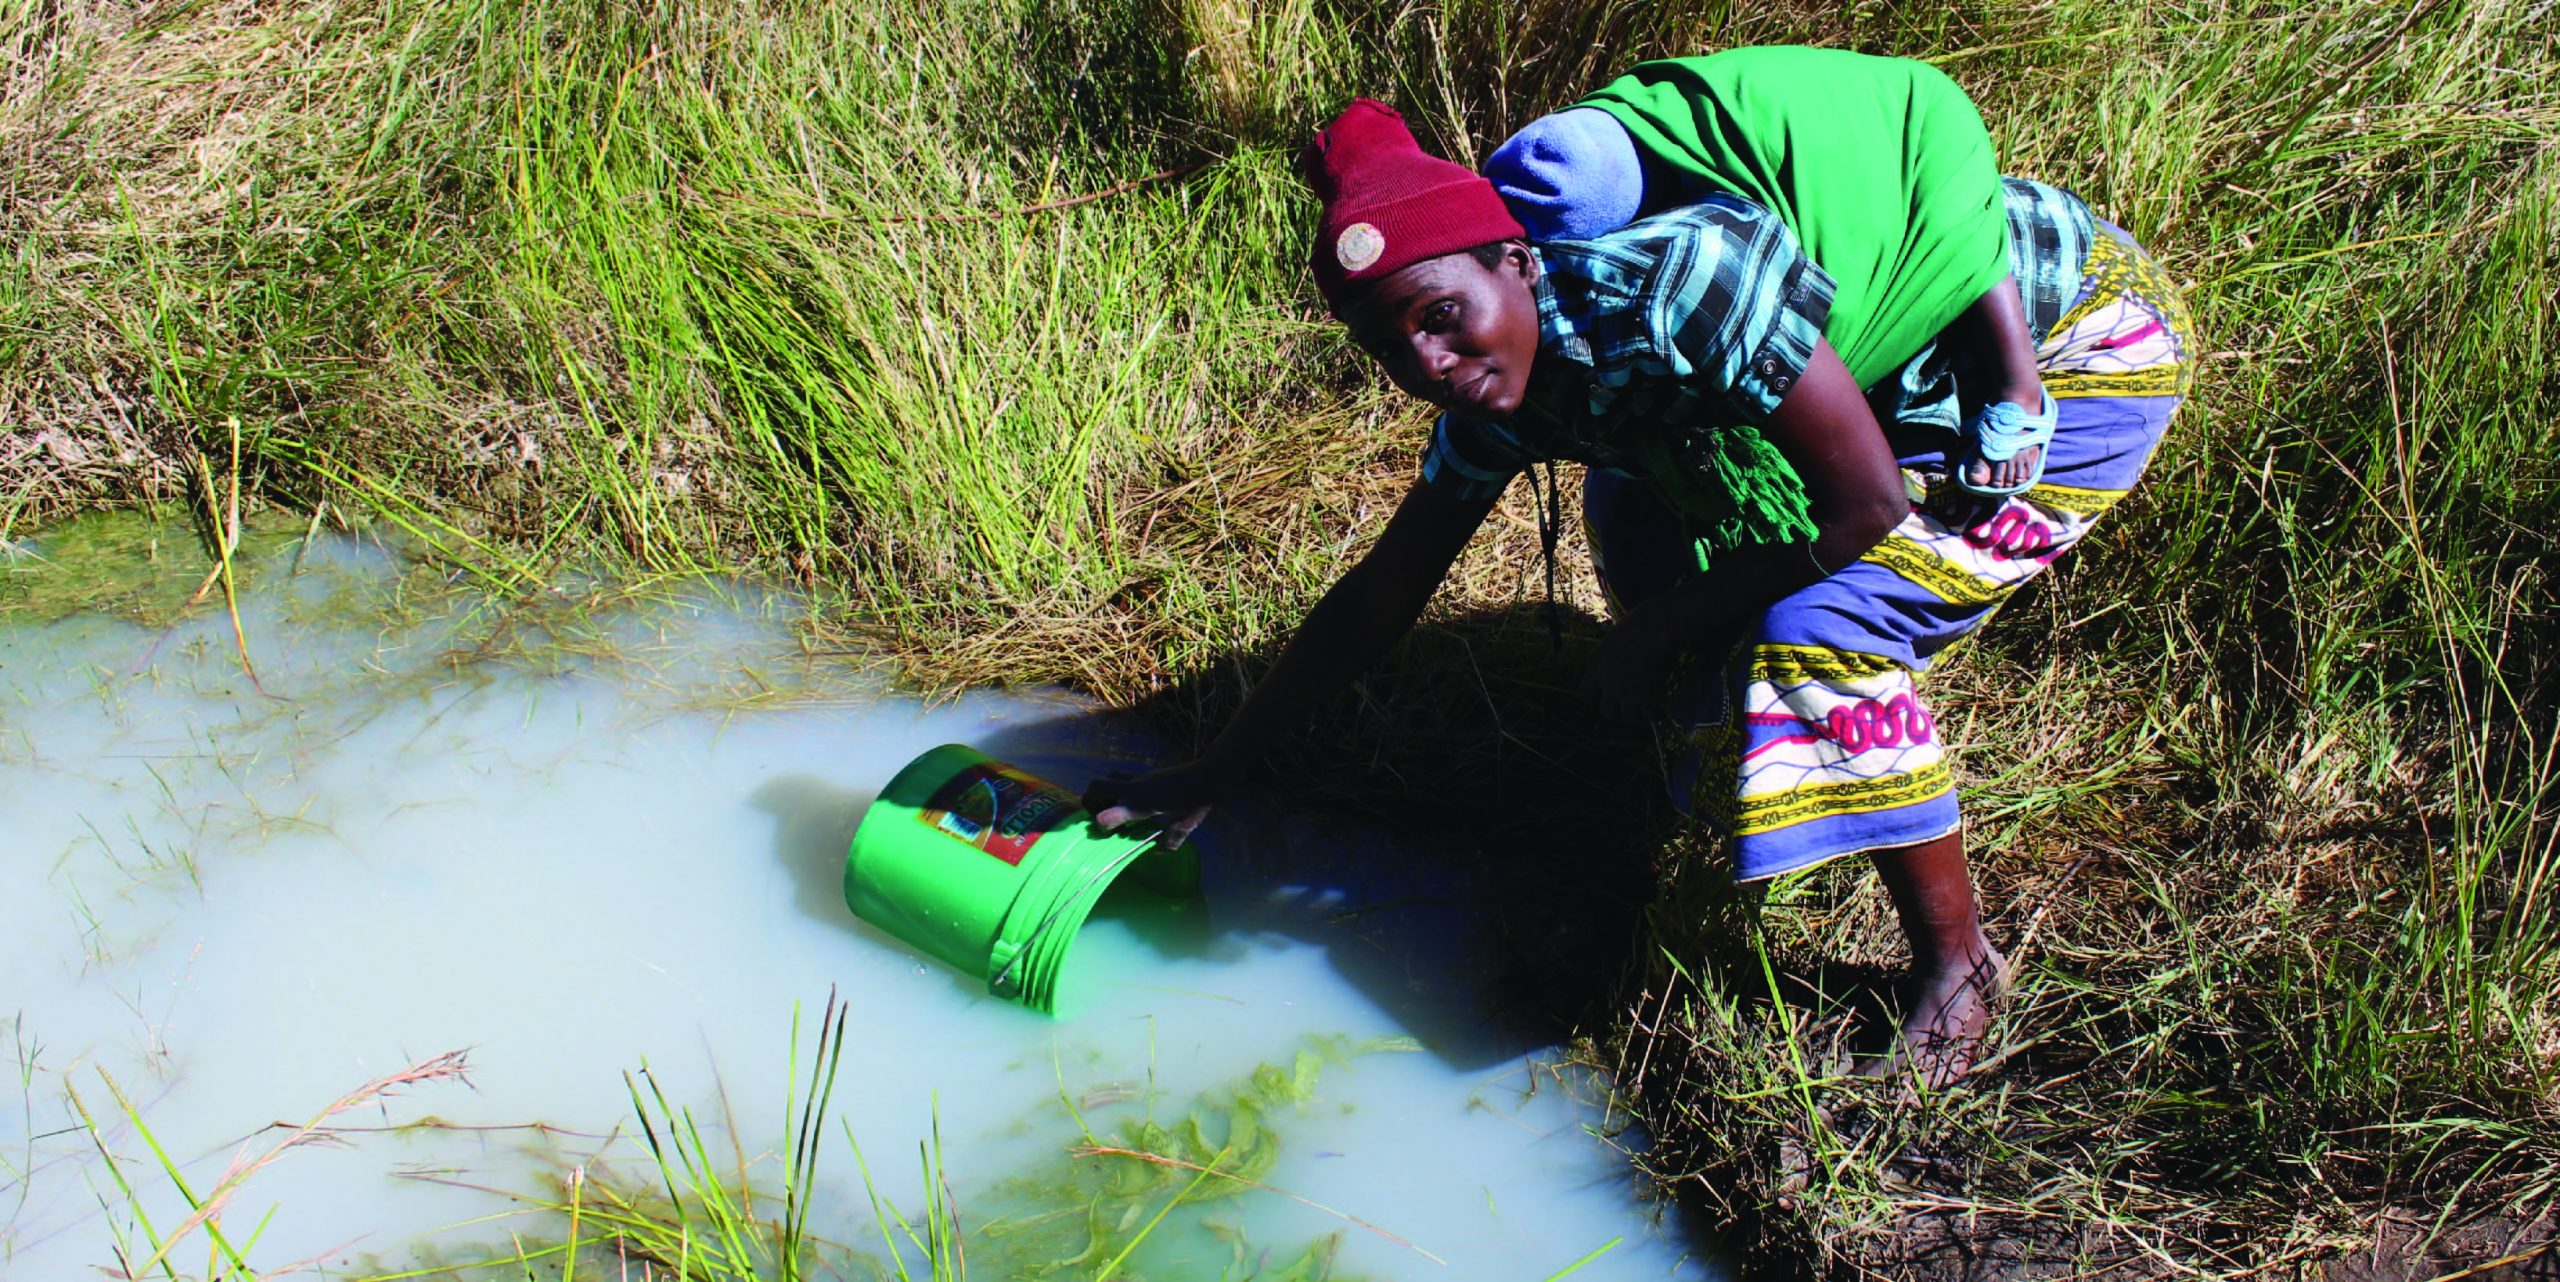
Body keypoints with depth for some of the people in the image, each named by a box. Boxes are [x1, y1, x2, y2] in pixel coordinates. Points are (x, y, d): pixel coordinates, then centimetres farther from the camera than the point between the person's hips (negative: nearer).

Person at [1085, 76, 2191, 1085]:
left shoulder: (1676, 282, -34)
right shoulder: (1501, 393, -8)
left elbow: (1868, 503, -28)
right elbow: (1378, 596, 1)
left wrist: (1655, 631, -17)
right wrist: (1212, 777, 3)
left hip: (2088, 344, -8)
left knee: (1823, 631, -23)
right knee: (1638, 494, 11)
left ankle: (1955, 968, -4)